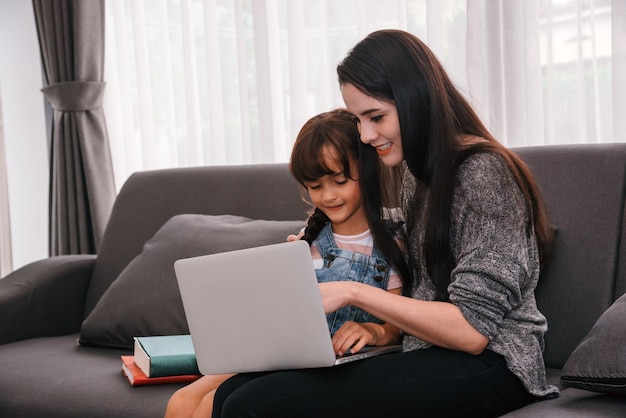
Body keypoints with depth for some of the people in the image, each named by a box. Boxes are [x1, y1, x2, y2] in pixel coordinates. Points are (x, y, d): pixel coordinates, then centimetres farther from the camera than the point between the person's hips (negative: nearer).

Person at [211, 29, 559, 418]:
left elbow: (473, 330, -17)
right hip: (427, 353, 8)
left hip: (488, 364, -8)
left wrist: (354, 293, -17)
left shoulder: (483, 172, -13)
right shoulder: (417, 171, 15)